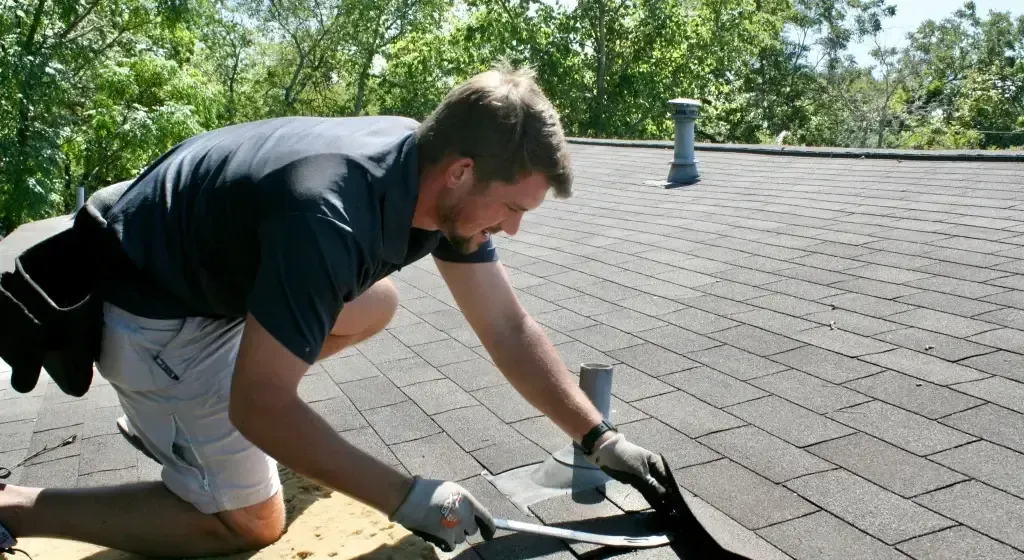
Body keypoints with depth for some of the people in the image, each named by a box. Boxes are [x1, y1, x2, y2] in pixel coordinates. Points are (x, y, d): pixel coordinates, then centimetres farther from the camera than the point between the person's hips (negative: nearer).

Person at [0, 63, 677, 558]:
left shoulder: (439, 179, -11)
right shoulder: (330, 219, -37)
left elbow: (509, 328, -5)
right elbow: (260, 406, -30)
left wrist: (601, 438, -5)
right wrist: (406, 497, -25)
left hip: (227, 275, 8)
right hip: (153, 306, -8)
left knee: (375, 307, 15)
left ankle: (170, 417, 18)